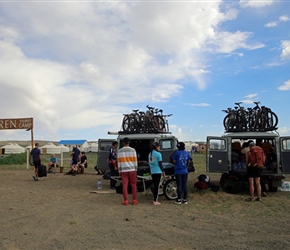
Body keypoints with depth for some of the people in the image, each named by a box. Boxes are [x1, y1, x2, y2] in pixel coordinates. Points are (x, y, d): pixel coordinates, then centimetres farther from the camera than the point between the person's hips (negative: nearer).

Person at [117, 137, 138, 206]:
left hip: (124, 170, 1)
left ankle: (125, 201, 3)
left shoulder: (119, 151, 2)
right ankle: (134, 200, 9)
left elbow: (119, 162, 3)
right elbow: (135, 161, -1)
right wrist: (135, 169, 7)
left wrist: (119, 171, 9)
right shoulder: (133, 150, -2)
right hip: (132, 170, -1)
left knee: (125, 185, 3)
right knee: (133, 185, 8)